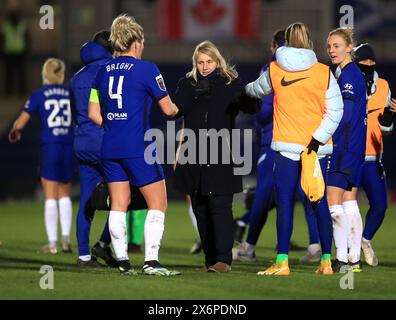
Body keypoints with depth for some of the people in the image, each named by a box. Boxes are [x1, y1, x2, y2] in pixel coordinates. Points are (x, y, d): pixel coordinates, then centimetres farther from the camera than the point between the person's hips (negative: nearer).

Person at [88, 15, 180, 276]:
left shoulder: (103, 71, 9)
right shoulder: (146, 69, -7)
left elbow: (93, 113, 10)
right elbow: (168, 109, -3)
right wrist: (176, 109, 19)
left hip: (110, 147, 6)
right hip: (138, 148, -6)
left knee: (119, 205, 10)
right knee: (158, 204, 3)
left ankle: (123, 261, 9)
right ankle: (151, 261, -5)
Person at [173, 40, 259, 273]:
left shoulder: (231, 83, 3)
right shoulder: (188, 84, 11)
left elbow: (251, 107, -7)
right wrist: (197, 91, -13)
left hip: (221, 157, -4)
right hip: (194, 157, 4)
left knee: (220, 206, -12)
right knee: (200, 209, 6)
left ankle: (223, 259, -15)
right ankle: (210, 260, 13)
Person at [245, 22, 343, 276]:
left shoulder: (274, 70, 2)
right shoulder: (324, 72, 0)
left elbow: (257, 90, 22)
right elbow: (335, 110, -7)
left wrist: (245, 89, 45)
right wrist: (317, 139, -7)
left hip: (286, 146, -1)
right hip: (318, 147, 1)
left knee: (285, 204, -2)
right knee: (319, 202, 9)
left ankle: (283, 262, -8)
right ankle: (326, 261, 12)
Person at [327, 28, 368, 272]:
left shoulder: (350, 74, -13)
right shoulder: (348, 73, 17)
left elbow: (345, 115, -20)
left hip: (345, 146, -10)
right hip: (356, 148, 10)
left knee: (333, 202, -10)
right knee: (349, 204, 10)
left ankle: (342, 259, -11)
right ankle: (354, 259, 12)